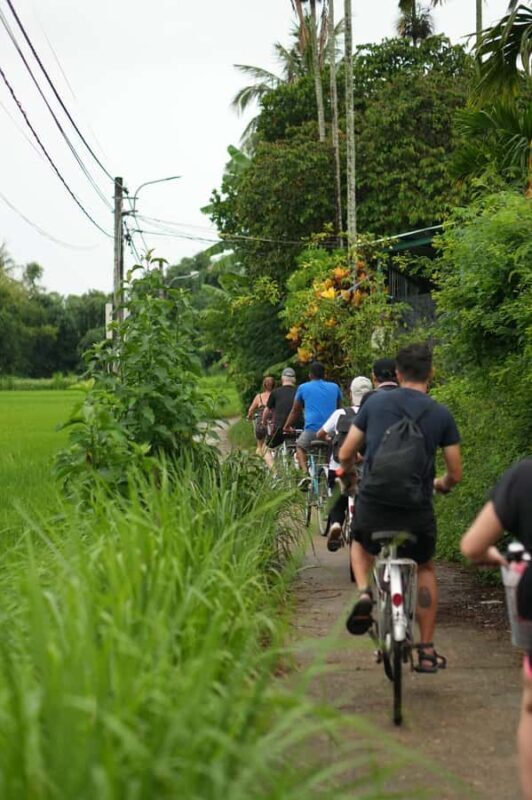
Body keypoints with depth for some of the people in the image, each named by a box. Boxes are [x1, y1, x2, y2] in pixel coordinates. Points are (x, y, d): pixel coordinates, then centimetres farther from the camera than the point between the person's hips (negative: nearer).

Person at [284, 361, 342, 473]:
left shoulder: (303, 388, 9)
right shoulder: (334, 387, 16)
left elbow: (295, 411, 20)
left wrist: (287, 426, 35)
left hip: (312, 430, -2)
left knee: (300, 446, 23)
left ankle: (305, 472, 3)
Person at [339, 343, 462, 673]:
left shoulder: (375, 403, 1)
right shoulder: (441, 415, 0)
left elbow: (346, 455, 6)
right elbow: (456, 474, 3)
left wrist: (349, 472, 30)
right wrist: (442, 484, 27)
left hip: (372, 506, 0)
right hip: (417, 511, 0)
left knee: (360, 544, 35)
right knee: (425, 569, 27)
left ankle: (364, 593, 6)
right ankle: (427, 650, 24)